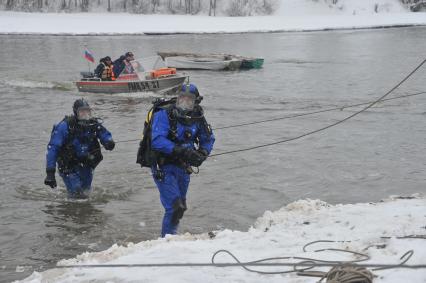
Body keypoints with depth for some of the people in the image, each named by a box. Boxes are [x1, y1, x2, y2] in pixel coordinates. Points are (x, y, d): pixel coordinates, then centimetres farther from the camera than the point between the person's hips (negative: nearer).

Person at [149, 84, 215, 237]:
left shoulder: (197, 118, -1)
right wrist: (181, 151, -36)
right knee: (175, 206, -16)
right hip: (164, 168, -6)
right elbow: (157, 141, -29)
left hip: (183, 167, 7)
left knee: (181, 206, 19)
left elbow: (208, 139, 12)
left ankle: (170, 235, 40)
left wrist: (202, 154, -10)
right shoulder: (164, 115, -19)